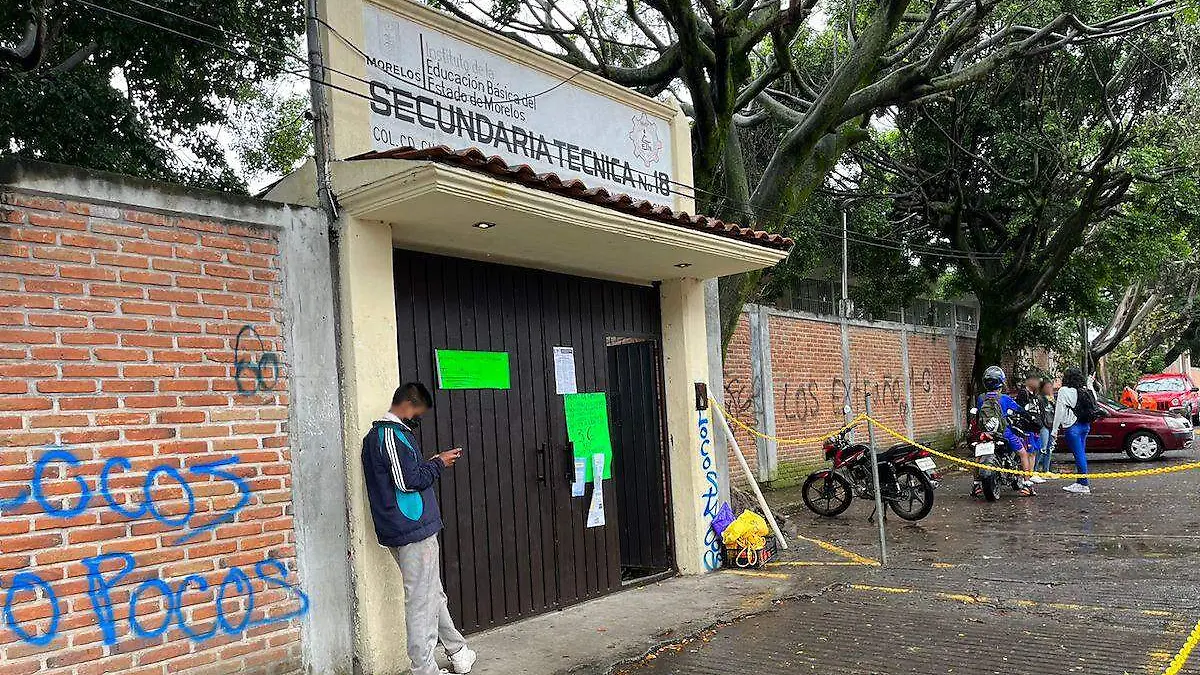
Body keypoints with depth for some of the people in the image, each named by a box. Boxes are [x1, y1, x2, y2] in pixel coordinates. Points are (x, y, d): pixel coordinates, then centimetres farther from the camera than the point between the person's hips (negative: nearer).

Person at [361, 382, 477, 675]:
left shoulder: (374, 435, 16)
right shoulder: (393, 434, -15)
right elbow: (409, 480, -20)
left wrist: (430, 465, 14)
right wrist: (438, 463, -7)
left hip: (400, 531, 10)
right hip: (415, 530, -10)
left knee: (434, 595, 18)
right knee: (422, 602, -2)